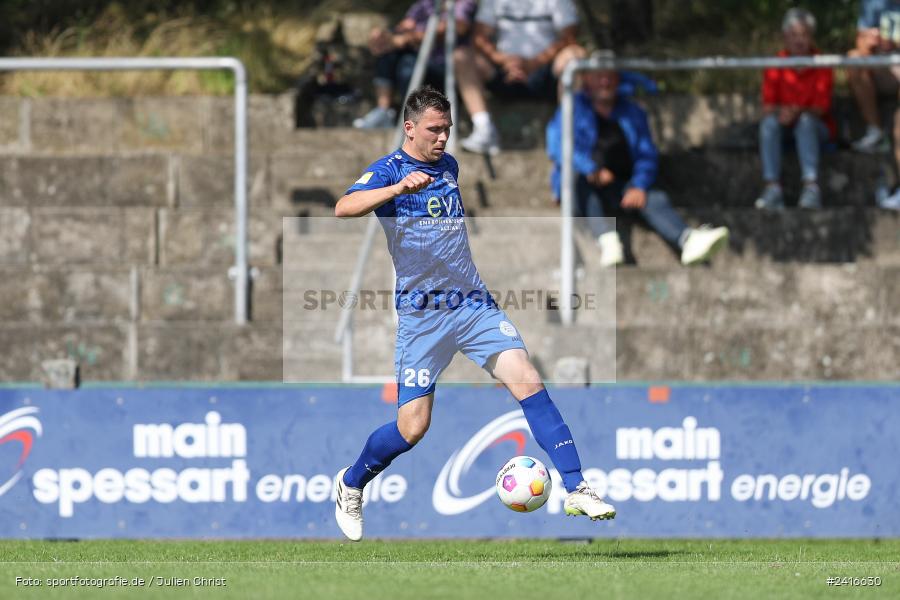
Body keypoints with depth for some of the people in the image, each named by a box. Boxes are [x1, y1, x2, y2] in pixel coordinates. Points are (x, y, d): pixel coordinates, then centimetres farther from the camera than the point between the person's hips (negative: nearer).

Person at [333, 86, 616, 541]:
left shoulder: (448, 166, 12)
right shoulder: (388, 170, -7)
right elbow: (344, 208, -28)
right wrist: (400, 187, -42)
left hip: (473, 303, 5)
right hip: (421, 314, -5)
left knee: (527, 381, -15)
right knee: (412, 427, -4)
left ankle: (575, 489, -15)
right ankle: (350, 485, 23)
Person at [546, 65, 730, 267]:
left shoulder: (633, 113, 18)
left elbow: (647, 155, 8)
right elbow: (557, 145, -9)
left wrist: (639, 186, -13)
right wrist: (592, 171, -23)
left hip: (622, 188, 2)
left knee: (656, 198, -26)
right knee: (584, 183, -37)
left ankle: (688, 240, -54)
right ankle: (607, 239, -59)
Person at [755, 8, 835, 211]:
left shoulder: (821, 66, -5)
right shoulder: (775, 66, 1)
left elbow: (821, 108, -10)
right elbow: (768, 107, -2)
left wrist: (798, 112, -28)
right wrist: (780, 111, -24)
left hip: (817, 127, -2)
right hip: (785, 128, 2)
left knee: (805, 120, -34)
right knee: (769, 121, -29)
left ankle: (811, 187, -46)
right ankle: (773, 188, -41)